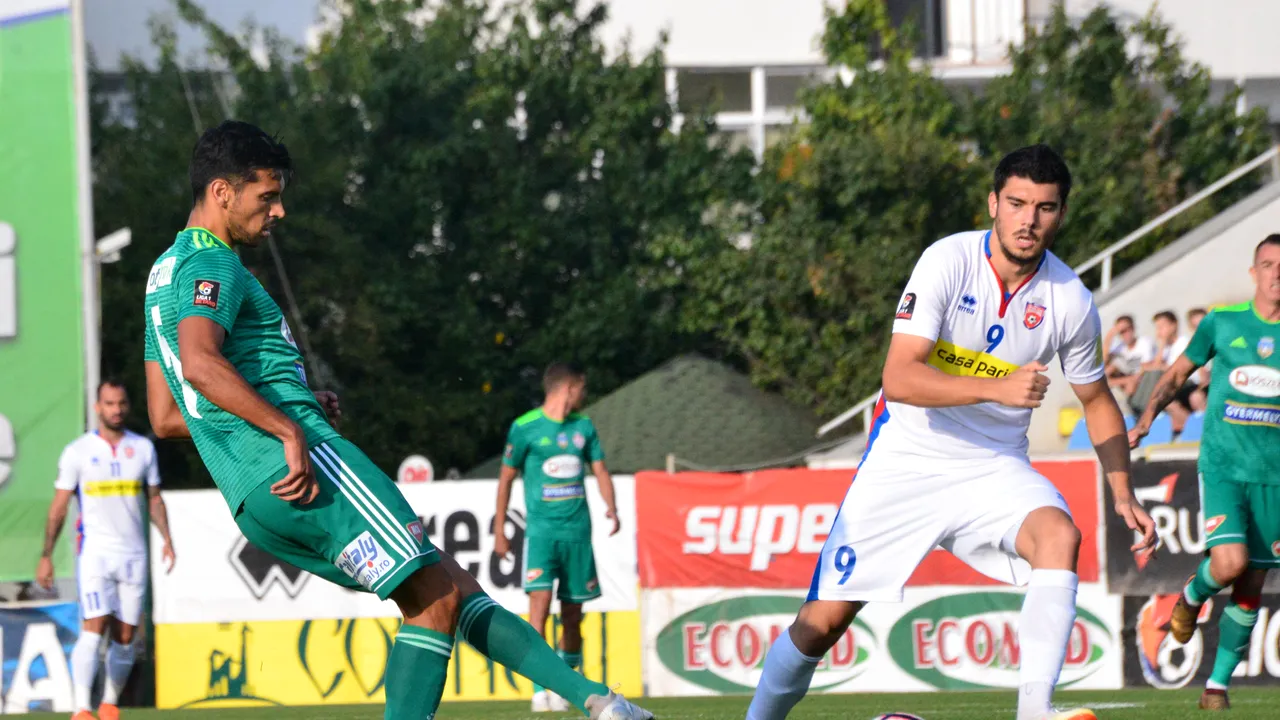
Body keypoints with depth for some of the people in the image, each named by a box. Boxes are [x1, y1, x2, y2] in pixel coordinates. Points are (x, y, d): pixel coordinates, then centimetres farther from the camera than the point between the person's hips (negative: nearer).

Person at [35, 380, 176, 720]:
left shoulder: (143, 448, 8)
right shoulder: (78, 451, -1)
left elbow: (154, 499, 15)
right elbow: (59, 507, 2)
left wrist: (167, 539, 1)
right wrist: (46, 556, -3)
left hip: (133, 555, 3)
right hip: (95, 552, -3)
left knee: (125, 638, 4)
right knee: (94, 628, -17)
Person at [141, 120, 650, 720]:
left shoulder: (164, 276, 26)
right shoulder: (212, 267, -5)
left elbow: (164, 419, 28)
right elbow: (201, 363, -26)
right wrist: (289, 429, -26)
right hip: (302, 469, -11)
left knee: (450, 584, 10)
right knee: (435, 598, -12)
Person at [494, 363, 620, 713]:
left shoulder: (584, 426, 11)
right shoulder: (525, 428, -2)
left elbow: (599, 469, 12)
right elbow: (506, 478, 5)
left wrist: (611, 507, -7)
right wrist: (499, 531, 5)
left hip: (577, 527, 4)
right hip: (541, 526, -4)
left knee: (573, 613, 5)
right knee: (540, 600, -17)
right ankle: (539, 691, -18)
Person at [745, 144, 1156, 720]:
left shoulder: (1070, 301, -6)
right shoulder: (949, 262, -16)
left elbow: (1097, 401, 12)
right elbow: (899, 378, -25)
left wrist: (1123, 494, 2)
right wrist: (997, 389, -37)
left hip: (995, 468, 2)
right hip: (906, 461, -2)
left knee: (1060, 536, -30)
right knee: (823, 620, -3)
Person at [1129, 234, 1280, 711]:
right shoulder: (1222, 322, 1)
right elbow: (1178, 372, 14)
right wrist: (1145, 419, 3)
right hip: (1223, 467, -2)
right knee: (1230, 561, -23)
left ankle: (1219, 683, 18)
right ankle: (1193, 595, 12)